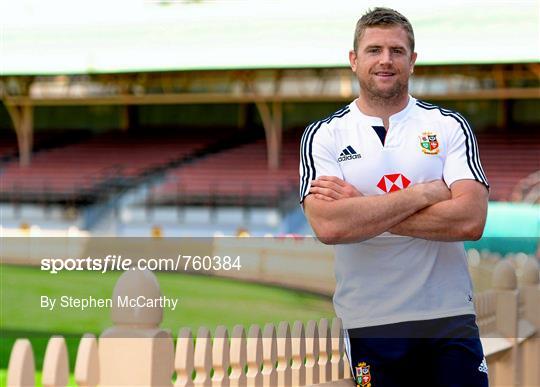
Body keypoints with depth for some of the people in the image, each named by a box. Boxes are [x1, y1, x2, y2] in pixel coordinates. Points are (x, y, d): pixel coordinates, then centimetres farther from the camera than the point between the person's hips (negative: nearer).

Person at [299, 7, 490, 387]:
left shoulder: (450, 126, 3)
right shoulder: (323, 135, 1)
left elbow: (471, 221, -12)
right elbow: (328, 227, -16)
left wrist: (362, 210, -14)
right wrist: (426, 193, -14)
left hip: (450, 315, 1)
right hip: (369, 324, 0)